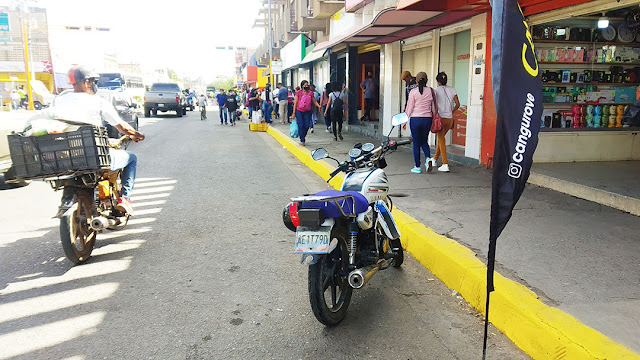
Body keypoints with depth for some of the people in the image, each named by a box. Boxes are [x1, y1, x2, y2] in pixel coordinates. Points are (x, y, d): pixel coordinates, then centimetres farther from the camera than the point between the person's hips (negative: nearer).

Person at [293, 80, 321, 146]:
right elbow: (295, 103, 0)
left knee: (307, 126, 0)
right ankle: (302, 140, 2)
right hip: (299, 111, -2)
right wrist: (294, 113, -2)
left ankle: (303, 137, 26)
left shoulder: (310, 93, 4)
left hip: (307, 112, 2)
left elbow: (314, 102, 8)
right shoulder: (298, 93, -2)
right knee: (301, 126, -7)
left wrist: (318, 106, -13)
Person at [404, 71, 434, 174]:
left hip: (415, 119, -3)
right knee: (424, 141, 20)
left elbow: (409, 108, -5)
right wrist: (434, 119, 17)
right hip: (427, 119, 3)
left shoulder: (413, 92, -7)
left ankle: (417, 167, 10)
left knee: (416, 143, 6)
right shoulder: (431, 91, 2)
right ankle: (428, 158, -6)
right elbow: (434, 107, 6)